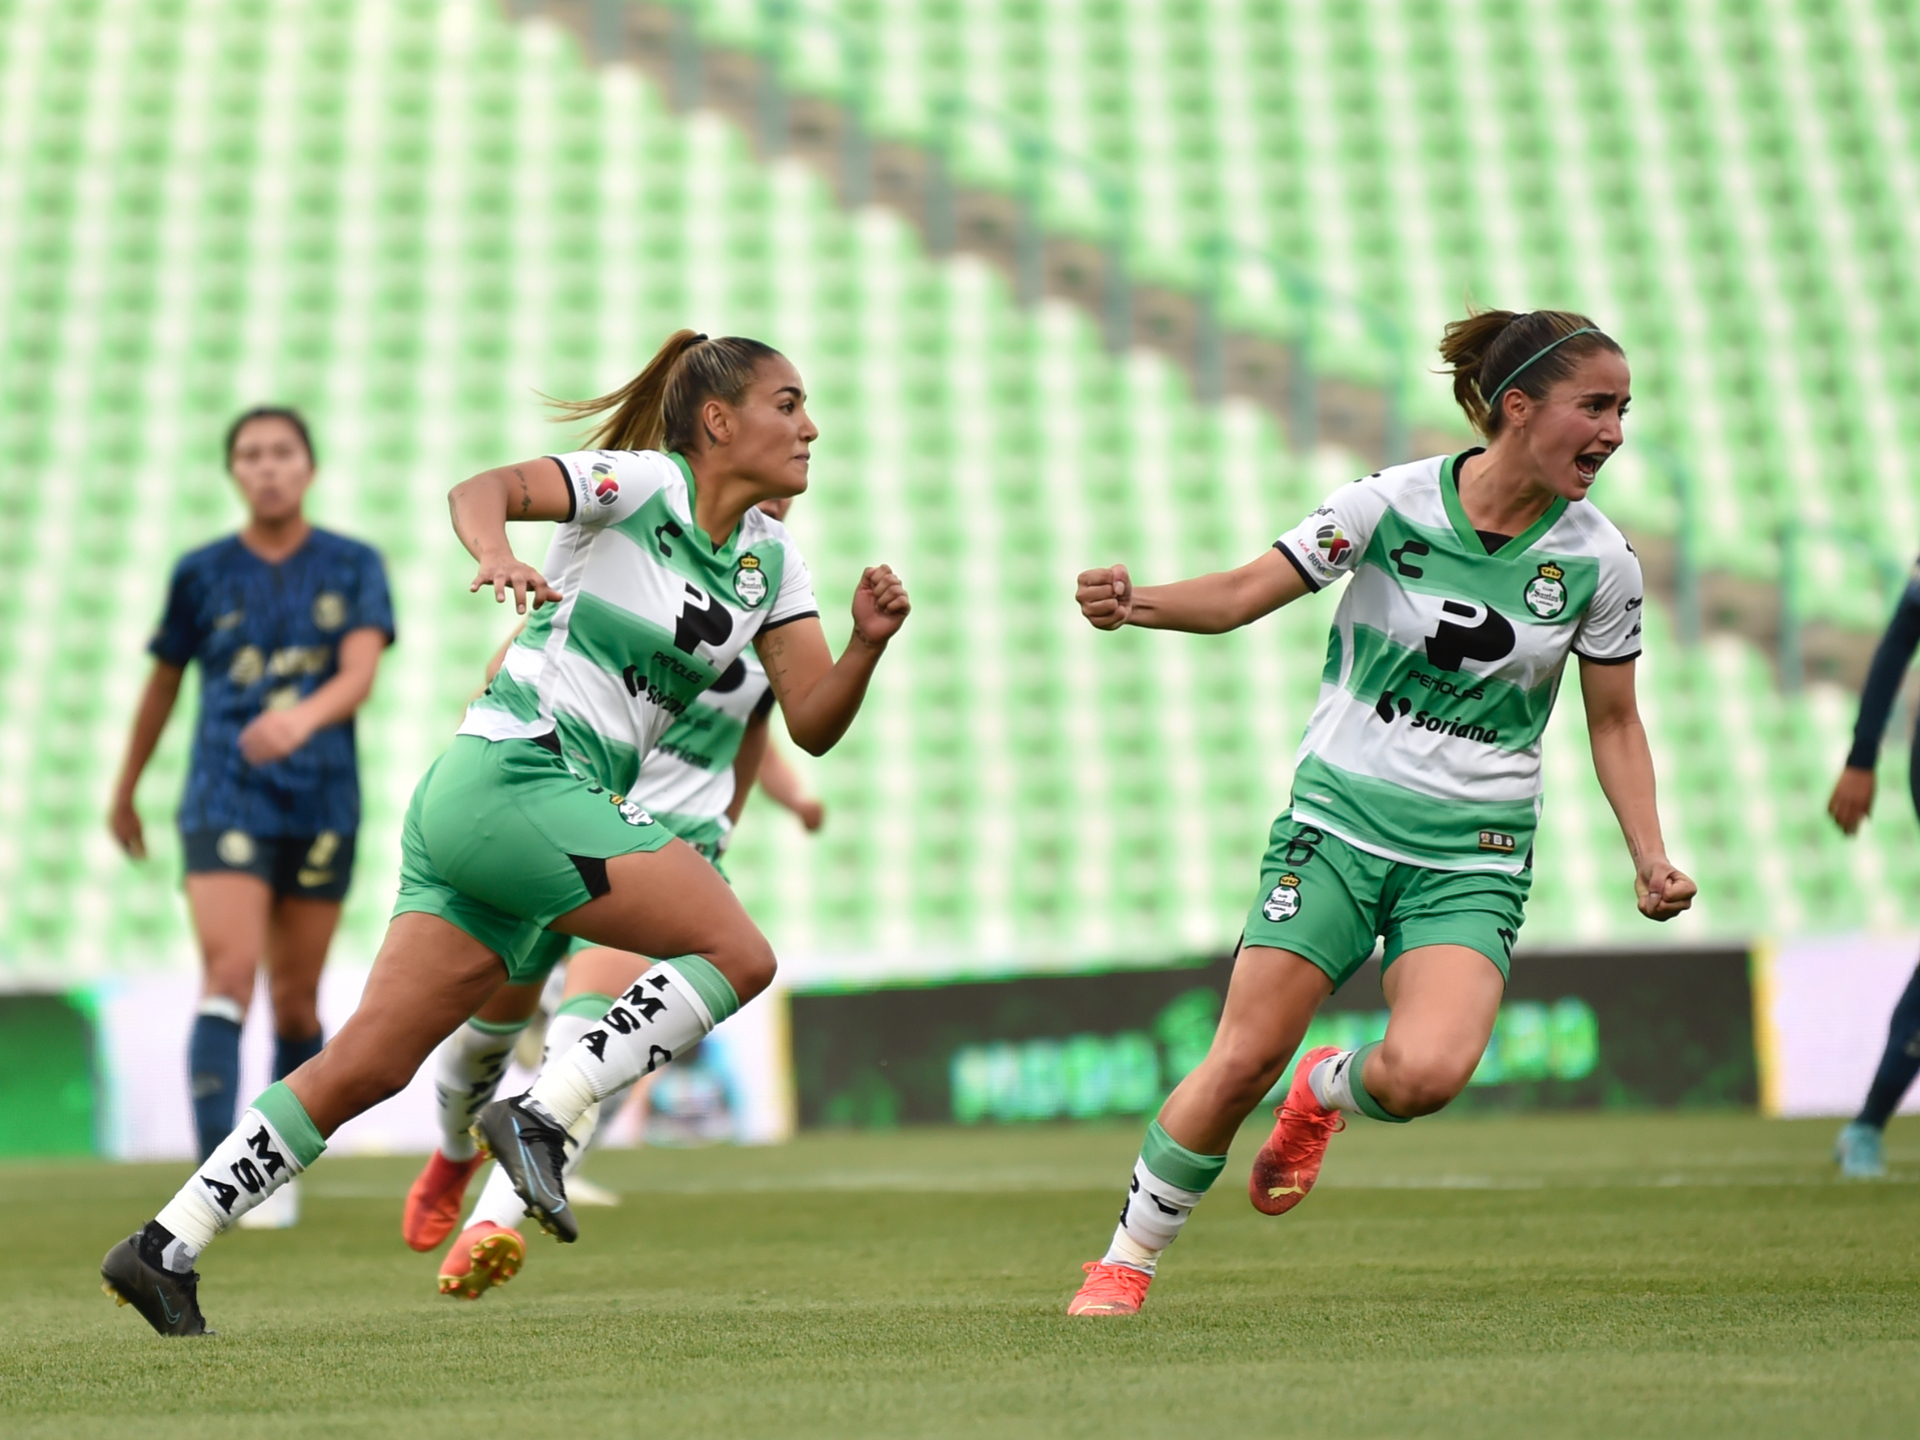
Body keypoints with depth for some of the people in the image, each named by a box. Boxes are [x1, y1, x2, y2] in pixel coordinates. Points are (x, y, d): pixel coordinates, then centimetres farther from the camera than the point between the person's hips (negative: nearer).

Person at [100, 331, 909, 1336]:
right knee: (739, 953, -13)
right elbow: (482, 489, -20)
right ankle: (543, 1114, -14)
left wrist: (867, 646, -6)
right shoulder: (644, 484, -6)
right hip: (516, 772, -8)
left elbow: (812, 726, 12)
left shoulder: (771, 562, 16)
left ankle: (167, 1246, 3)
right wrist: (495, 554, -41)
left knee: (371, 1064, 2)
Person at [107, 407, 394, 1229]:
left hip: (319, 807, 1)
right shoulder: (203, 574, 5)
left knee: (296, 1000, 7)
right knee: (228, 977, -18)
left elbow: (361, 676, -11)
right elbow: (164, 682, 17)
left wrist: (303, 717, -32)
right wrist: (125, 791, 24)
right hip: (224, 802, -1)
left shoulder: (354, 567, 4)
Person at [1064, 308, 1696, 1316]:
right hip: (1340, 821, -1)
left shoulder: (1599, 562, -2)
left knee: (1425, 1073, -22)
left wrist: (1650, 860, -2)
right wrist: (1139, 603, -25)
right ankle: (1128, 1259, 14)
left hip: (1473, 862, 1)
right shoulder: (1392, 504, -8)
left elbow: (1614, 722, 9)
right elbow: (1250, 591, -7)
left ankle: (1326, 1091, 14)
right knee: (1243, 1061, -6)